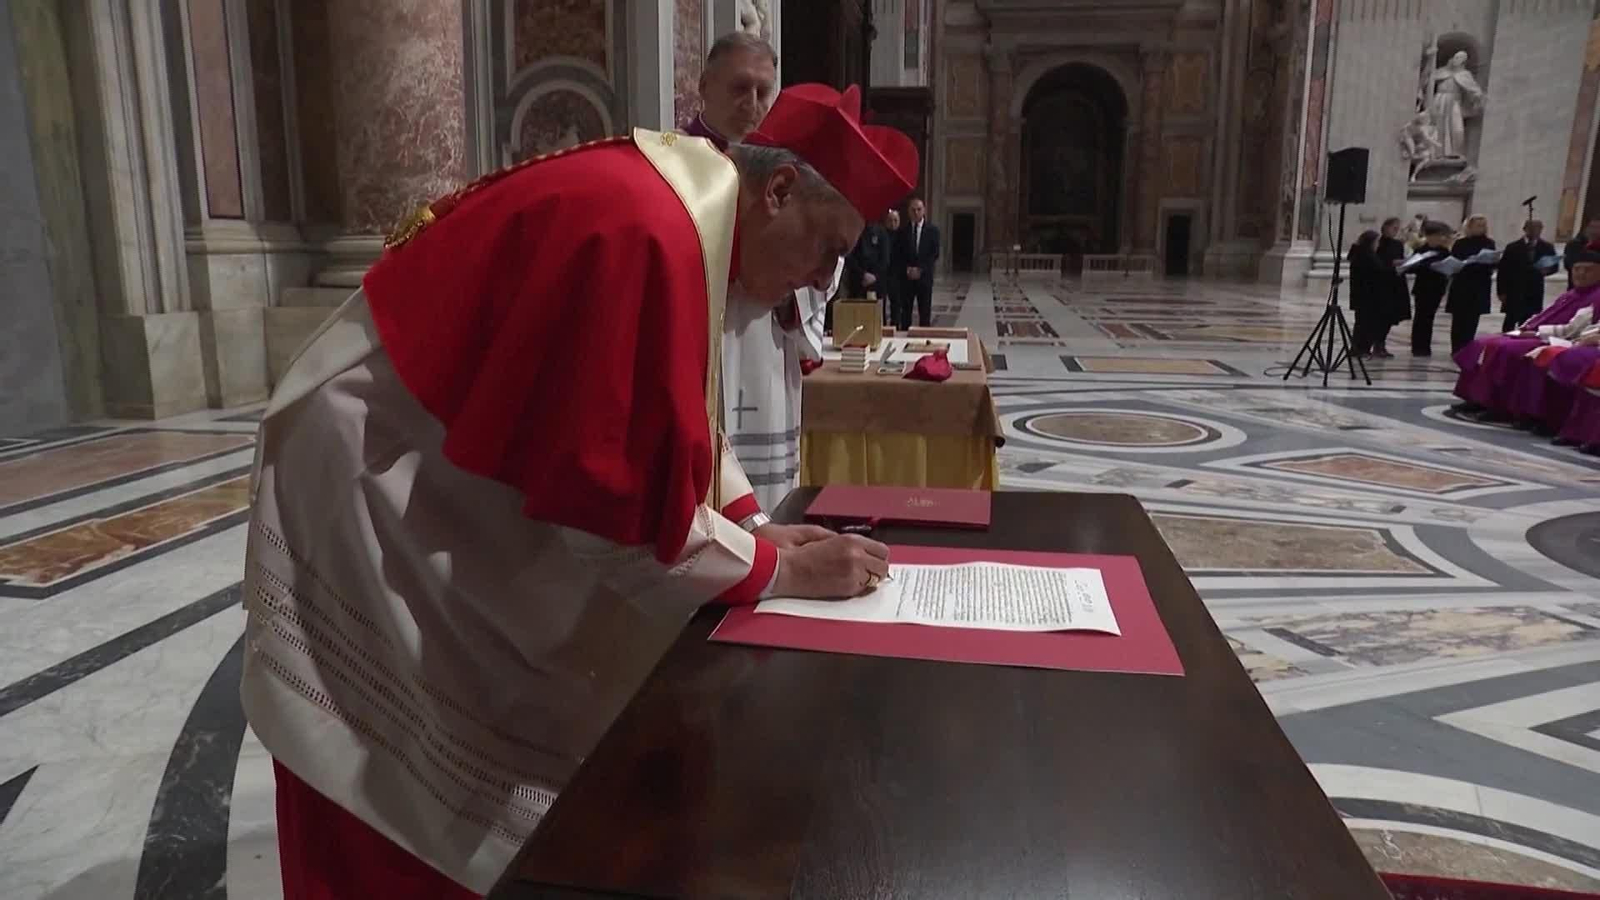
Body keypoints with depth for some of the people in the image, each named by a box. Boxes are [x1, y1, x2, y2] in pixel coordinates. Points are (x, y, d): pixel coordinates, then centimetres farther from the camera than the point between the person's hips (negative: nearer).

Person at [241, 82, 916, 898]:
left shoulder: (667, 201, 3)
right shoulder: (647, 234, -29)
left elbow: (662, 416, 12)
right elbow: (620, 498, -27)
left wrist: (756, 524, 2)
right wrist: (780, 570, -16)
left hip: (438, 484, 9)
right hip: (373, 496, -9)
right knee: (422, 814, 5)